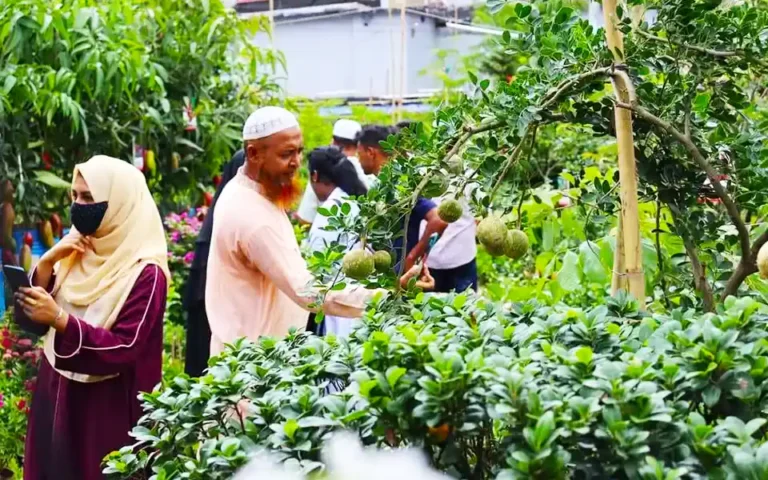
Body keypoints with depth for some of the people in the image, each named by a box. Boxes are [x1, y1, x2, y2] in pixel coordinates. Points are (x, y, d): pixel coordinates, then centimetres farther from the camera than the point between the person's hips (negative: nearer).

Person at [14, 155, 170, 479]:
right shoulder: (76, 253, 5)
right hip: (56, 396, 6)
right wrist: (47, 262, -10)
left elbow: (125, 348, -21)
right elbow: (29, 316, 5)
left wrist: (59, 319, -31)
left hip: (109, 408, -6)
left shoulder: (145, 273, -15)